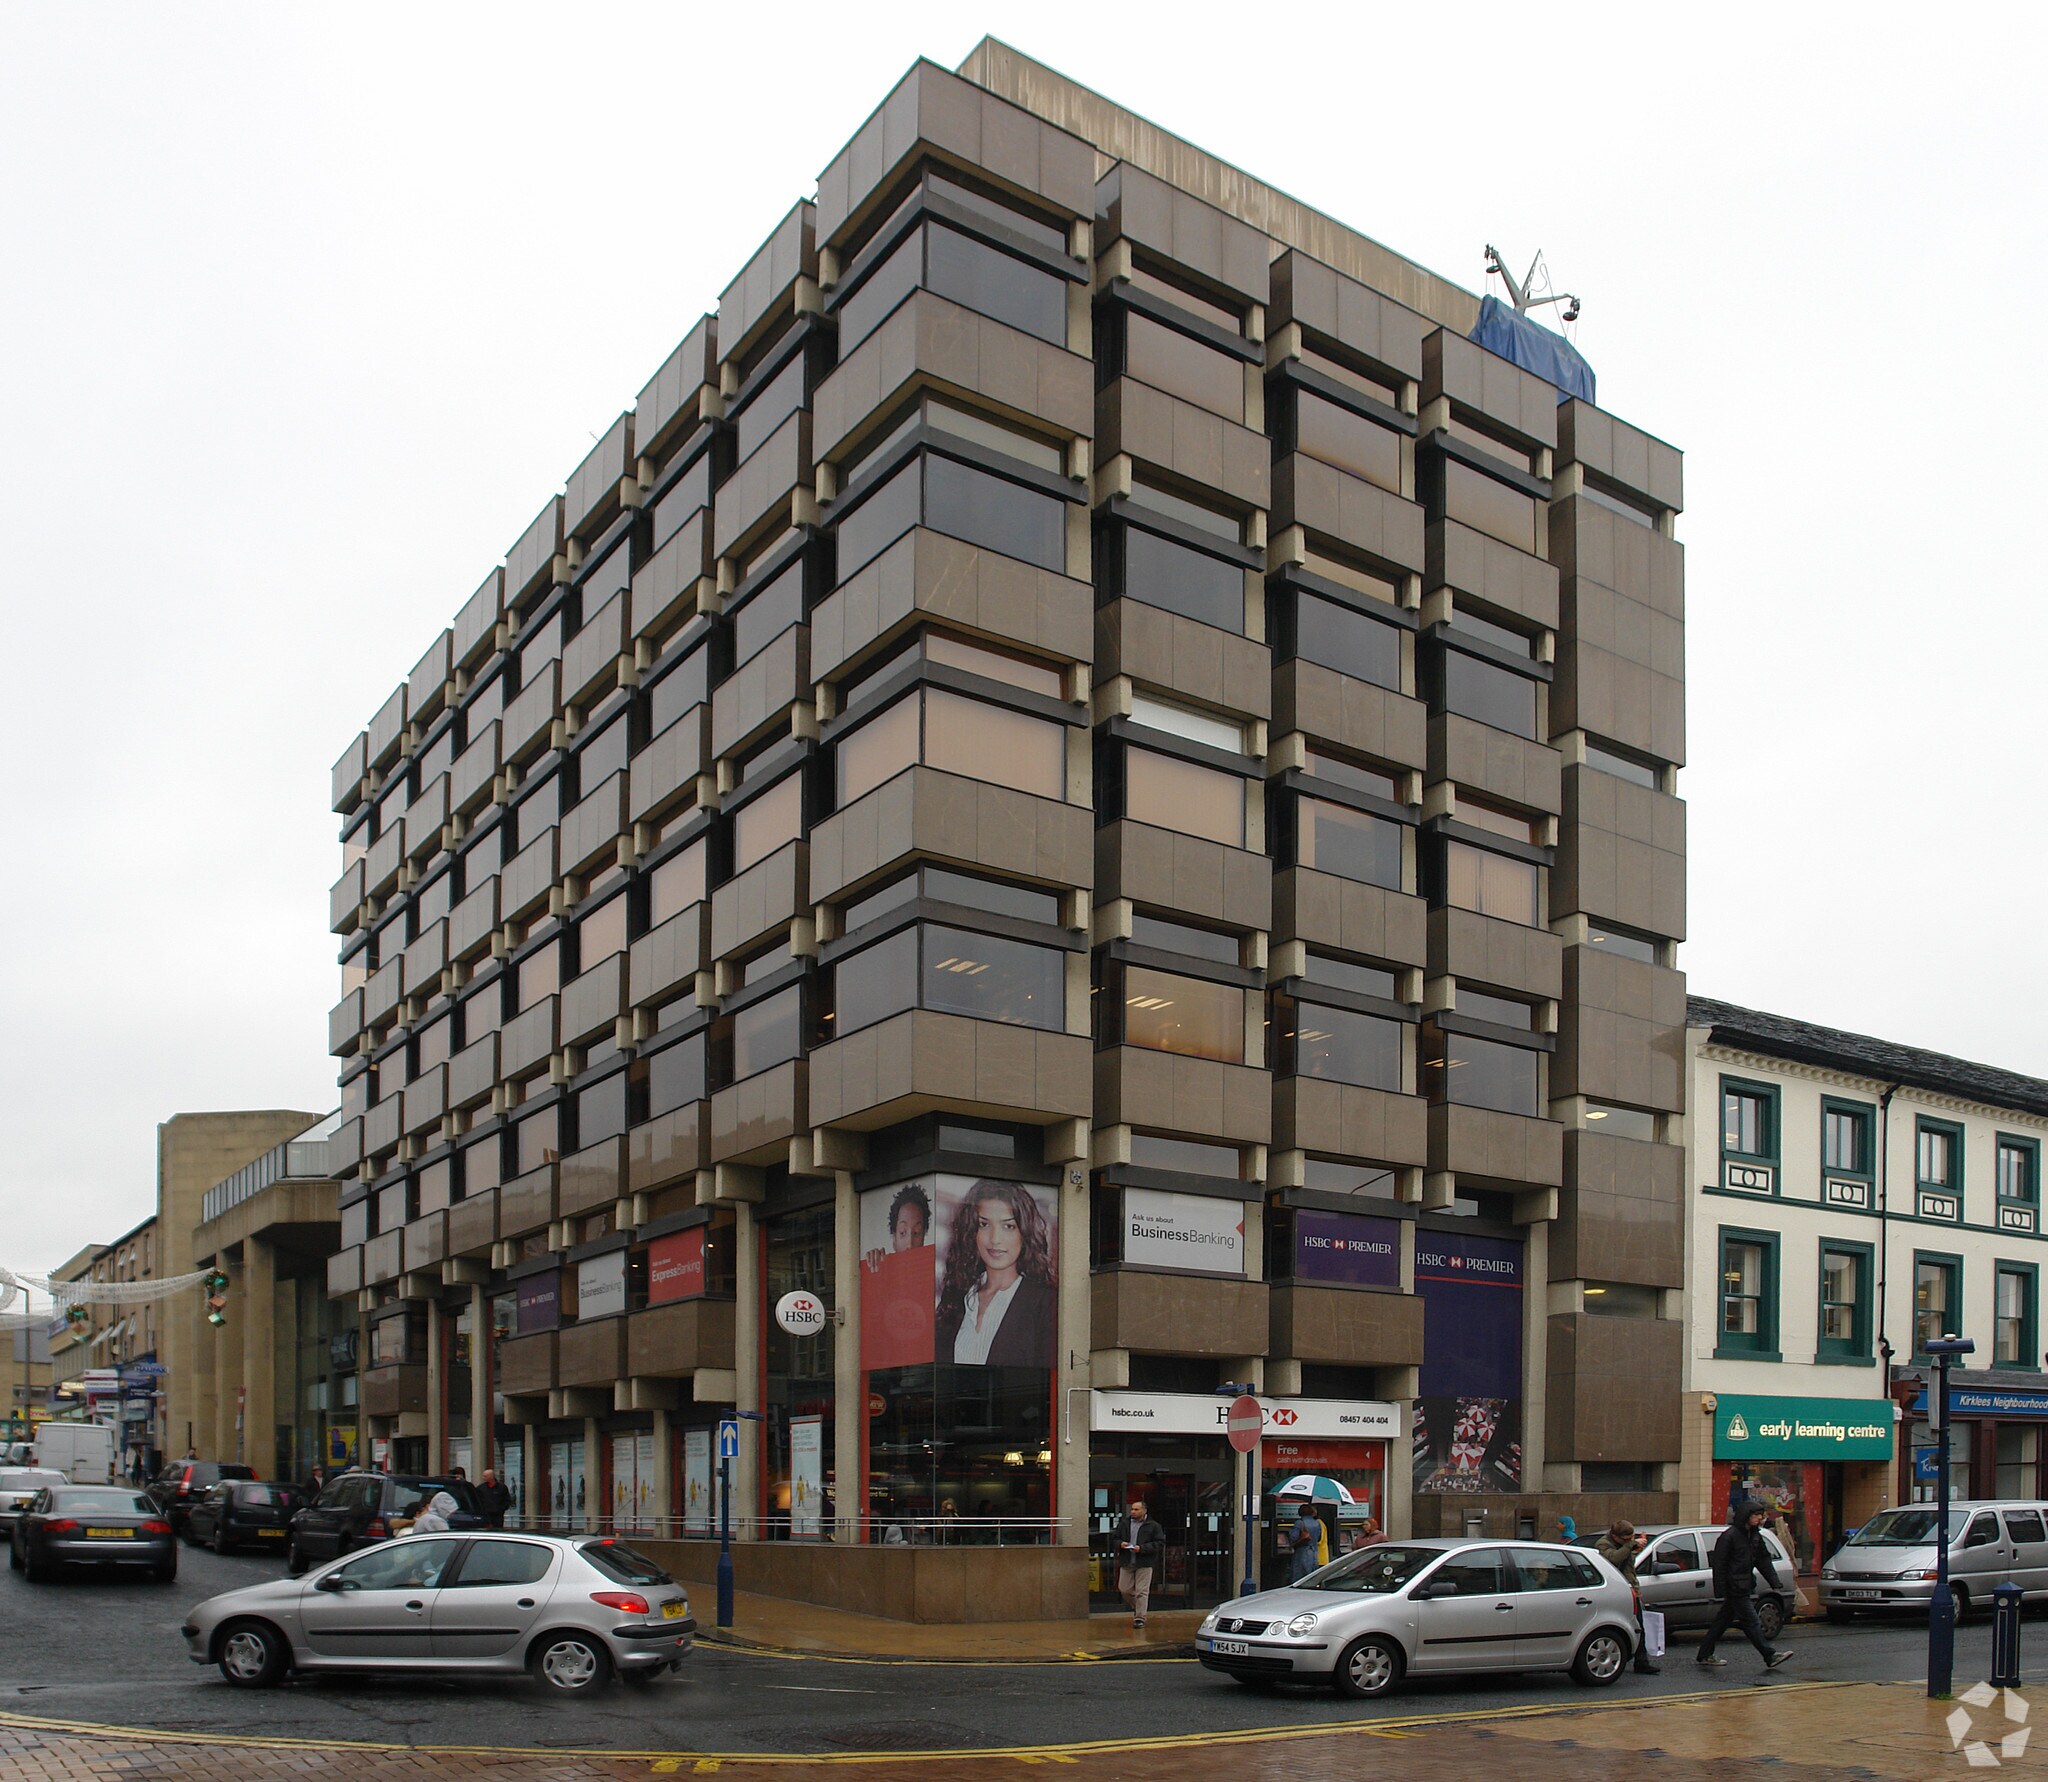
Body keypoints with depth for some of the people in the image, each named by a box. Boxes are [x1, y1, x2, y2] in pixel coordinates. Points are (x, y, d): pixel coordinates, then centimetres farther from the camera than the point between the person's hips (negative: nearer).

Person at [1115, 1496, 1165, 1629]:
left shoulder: (1153, 1526, -2)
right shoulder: (1125, 1524, 10)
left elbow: (1159, 1543, -7)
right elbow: (1115, 1539, 17)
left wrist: (1142, 1548, -17)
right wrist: (1120, 1544, -7)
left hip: (1144, 1564, -4)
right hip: (1126, 1563, 4)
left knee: (1142, 1591, -5)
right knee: (1124, 1589, 8)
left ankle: (1140, 1617, 2)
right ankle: (1137, 1608, 32)